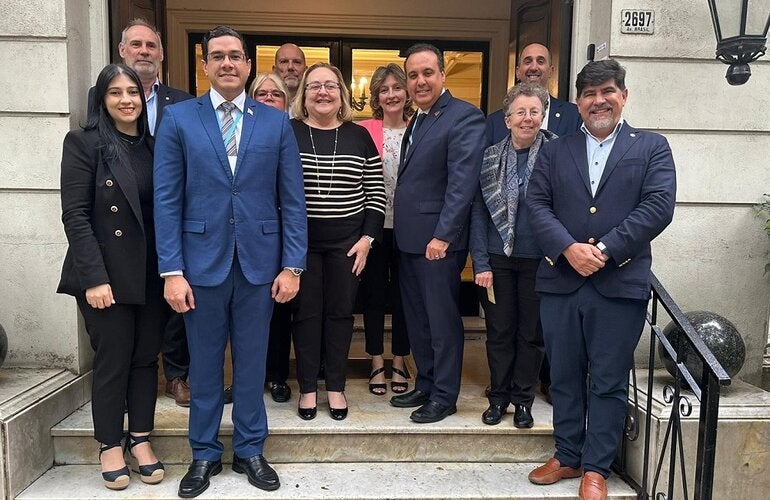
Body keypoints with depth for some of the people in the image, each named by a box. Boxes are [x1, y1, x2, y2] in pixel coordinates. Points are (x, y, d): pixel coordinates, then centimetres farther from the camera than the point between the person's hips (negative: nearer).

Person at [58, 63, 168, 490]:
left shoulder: (154, 145, 9)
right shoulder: (84, 143, -4)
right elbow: (75, 215, -10)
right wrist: (95, 278, -16)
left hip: (153, 274, 4)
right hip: (108, 275, -4)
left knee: (146, 357, 11)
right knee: (112, 361, 5)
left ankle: (141, 440, 25)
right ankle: (110, 447, 22)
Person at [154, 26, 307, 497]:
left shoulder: (277, 122, 5)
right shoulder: (178, 118, 3)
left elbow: (293, 200, 2)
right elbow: (167, 200, -2)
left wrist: (292, 265, -4)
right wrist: (172, 270, -8)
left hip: (259, 261, 1)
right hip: (202, 260, 0)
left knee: (252, 361, 12)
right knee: (204, 363, 12)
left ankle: (250, 450, 30)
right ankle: (205, 454, 30)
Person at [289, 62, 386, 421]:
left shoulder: (359, 136, 4)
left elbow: (376, 193, 4)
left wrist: (367, 239, -4)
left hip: (347, 242, 1)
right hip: (300, 240, -1)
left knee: (340, 312, 8)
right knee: (305, 312, 6)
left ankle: (336, 387, 23)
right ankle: (307, 387, 21)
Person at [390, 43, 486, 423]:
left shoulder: (464, 117, -10)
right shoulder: (417, 120, 17)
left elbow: (462, 183, -18)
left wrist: (443, 235, -21)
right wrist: (400, 229, 10)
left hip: (438, 239, -9)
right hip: (408, 238, 9)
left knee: (442, 319, 3)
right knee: (416, 318, 16)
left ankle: (444, 396, 16)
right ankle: (424, 385, 30)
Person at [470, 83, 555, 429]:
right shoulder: (490, 157, 2)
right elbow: (478, 213, 1)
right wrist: (481, 263, -4)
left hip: (538, 260, -1)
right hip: (497, 258, 2)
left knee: (531, 333, 10)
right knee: (499, 331, 11)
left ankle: (522, 399, 27)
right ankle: (498, 396, 27)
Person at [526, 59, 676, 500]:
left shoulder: (652, 147, 6)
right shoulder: (556, 151, 12)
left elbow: (658, 206, -7)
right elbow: (538, 205, 2)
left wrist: (605, 249, -16)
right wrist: (569, 248, -15)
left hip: (620, 283, -2)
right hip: (560, 281, 3)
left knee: (609, 381, 6)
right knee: (564, 376, 12)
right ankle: (567, 457, 28)